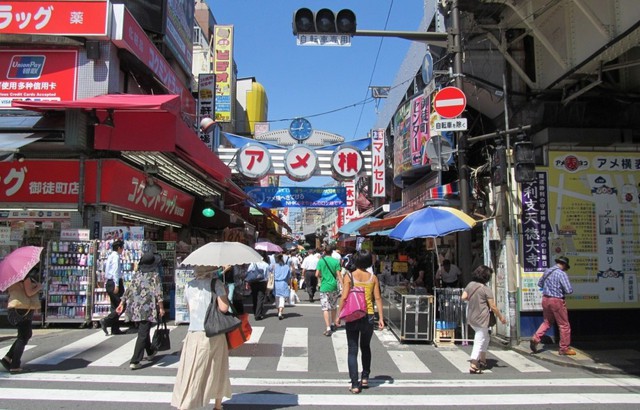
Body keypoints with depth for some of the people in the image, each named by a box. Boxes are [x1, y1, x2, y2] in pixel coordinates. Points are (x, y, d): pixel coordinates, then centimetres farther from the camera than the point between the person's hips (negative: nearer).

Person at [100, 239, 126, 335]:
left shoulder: (110, 256, 16)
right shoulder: (116, 257, -12)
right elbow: (115, 271, -19)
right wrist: (116, 285, -22)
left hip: (109, 282, 10)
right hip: (115, 282, -10)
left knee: (115, 306, 12)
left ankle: (115, 329, 14)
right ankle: (106, 321, -14)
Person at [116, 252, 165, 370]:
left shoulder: (137, 274, 9)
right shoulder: (154, 275, -6)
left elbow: (128, 290, 9)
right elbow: (158, 293, -12)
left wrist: (122, 303, 13)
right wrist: (161, 308, -9)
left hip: (135, 308, 6)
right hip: (147, 309, -6)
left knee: (143, 331, 22)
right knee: (143, 335, -3)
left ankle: (150, 352, 41)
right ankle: (134, 361, -6)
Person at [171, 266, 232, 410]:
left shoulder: (189, 285, 6)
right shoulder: (216, 283, -7)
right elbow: (224, 307, -15)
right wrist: (225, 294, 1)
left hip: (194, 333, 2)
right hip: (214, 334, -2)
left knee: (191, 373, 5)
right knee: (217, 371, 15)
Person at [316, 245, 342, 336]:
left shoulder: (321, 261, -3)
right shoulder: (336, 261, -2)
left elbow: (317, 274, -5)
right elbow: (338, 275, -6)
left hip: (324, 287, -2)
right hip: (334, 287, 2)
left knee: (325, 308, -3)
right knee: (334, 307, 20)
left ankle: (328, 328, -12)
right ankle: (333, 325, 33)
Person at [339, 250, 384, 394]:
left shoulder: (348, 277, -6)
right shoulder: (373, 278, 1)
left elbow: (344, 297, -11)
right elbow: (378, 298, 1)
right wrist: (381, 318, 5)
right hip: (369, 317, 3)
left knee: (352, 350, 6)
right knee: (365, 347, 24)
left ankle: (355, 384, 4)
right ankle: (365, 378, 30)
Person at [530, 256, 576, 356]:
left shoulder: (547, 271, 7)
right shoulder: (562, 274, -15)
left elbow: (539, 284, 20)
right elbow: (569, 290, -19)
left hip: (545, 299, 7)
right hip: (557, 300, -7)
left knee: (547, 322, 20)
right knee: (564, 325, 8)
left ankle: (535, 339, 3)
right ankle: (564, 348, 15)